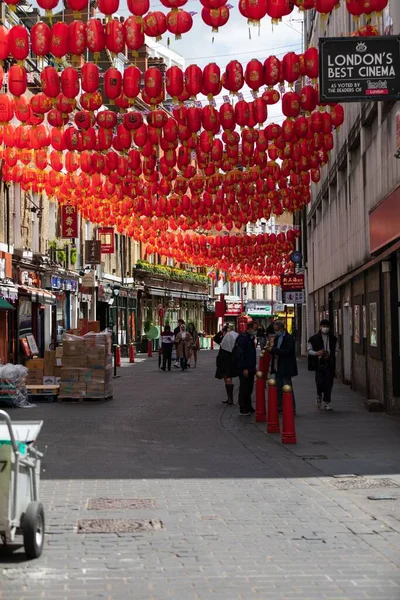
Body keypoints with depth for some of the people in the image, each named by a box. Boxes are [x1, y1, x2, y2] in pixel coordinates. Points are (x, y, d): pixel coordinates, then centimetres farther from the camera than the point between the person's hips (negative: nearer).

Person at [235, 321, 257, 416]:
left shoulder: (251, 338, 13)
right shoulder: (243, 338, -16)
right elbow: (240, 354, -20)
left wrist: (254, 366, 16)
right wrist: (244, 368, -21)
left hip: (250, 368, 9)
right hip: (245, 369, -9)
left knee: (249, 389, 15)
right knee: (244, 389, -2)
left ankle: (248, 407, 23)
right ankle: (243, 409, 4)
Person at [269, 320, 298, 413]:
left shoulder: (288, 338, -13)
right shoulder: (277, 337, 13)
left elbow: (287, 351, -23)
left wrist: (274, 350, -22)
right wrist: (271, 350, -4)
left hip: (285, 368, -9)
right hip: (277, 367, 9)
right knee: (278, 388, 13)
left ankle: (291, 408, 0)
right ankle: (279, 407, 21)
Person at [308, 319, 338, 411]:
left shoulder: (333, 339, 9)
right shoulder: (314, 338, 1)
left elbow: (336, 350, 17)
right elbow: (309, 350, 6)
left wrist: (330, 356, -1)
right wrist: (317, 353, -13)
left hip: (329, 363, 2)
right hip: (319, 363, -2)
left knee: (328, 383, 1)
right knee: (320, 381, -10)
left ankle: (327, 402, 10)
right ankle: (319, 395, 22)